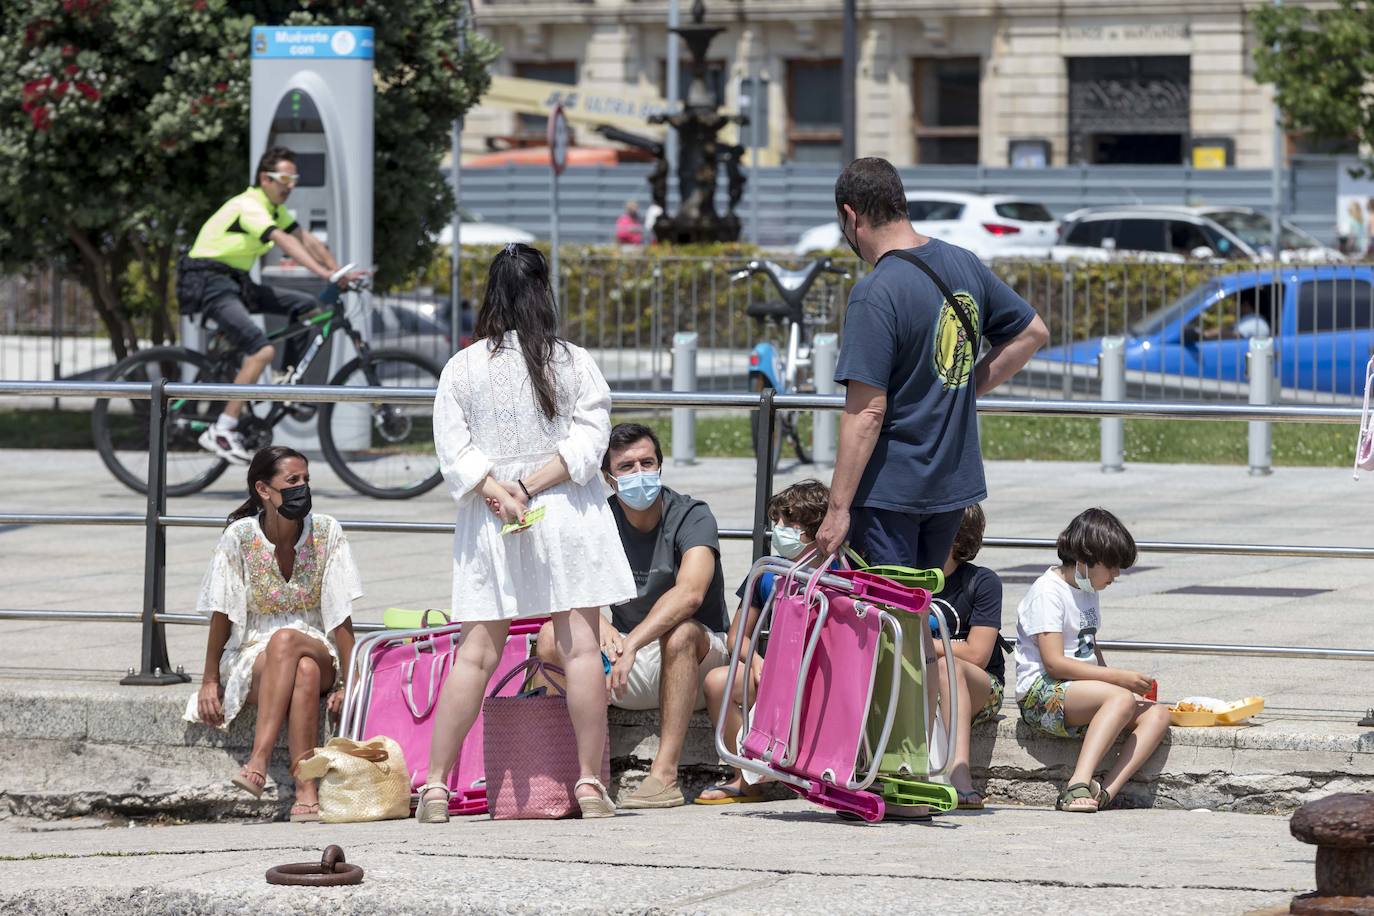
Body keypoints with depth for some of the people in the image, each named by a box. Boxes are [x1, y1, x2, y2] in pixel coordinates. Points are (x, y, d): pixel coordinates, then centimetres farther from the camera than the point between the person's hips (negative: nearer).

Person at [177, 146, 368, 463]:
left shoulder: (274, 209, 12)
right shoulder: (248, 206, -19)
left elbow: (308, 241, 6)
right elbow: (285, 243, -32)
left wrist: (340, 274, -7)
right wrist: (326, 274, -42)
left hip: (236, 282, 10)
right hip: (209, 284, -10)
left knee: (306, 307, 0)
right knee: (263, 351, -25)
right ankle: (221, 432, -24)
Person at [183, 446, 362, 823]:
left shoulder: (326, 532, -3)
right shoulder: (241, 536, -7)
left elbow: (341, 615, -4)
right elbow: (221, 615, -1)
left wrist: (349, 684, -10)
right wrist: (209, 682, -3)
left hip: (318, 652, 1)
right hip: (252, 658, -1)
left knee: (285, 640, -37)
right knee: (303, 673, -36)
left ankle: (258, 762, -47)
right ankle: (307, 792, -46)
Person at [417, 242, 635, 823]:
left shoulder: (462, 368, 1)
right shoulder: (574, 362, -2)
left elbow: (454, 452, -5)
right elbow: (588, 440, -9)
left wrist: (499, 493, -10)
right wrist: (532, 485, -11)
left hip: (487, 522, 2)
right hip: (568, 516, -1)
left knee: (475, 654, 4)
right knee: (580, 648, 0)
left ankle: (435, 786, 4)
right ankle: (591, 783, -1)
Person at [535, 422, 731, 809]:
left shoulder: (691, 516, -13)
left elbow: (690, 593, -30)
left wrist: (631, 645, -42)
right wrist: (600, 626, -33)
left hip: (698, 660, -4)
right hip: (630, 670, 4)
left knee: (680, 632, -38)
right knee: (553, 637, -19)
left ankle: (664, 775, -39)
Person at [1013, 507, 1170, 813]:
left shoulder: (1088, 592, 19)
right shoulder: (1047, 591, -10)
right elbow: (1054, 663, -17)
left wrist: (1119, 682, 9)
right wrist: (1119, 678, -18)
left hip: (1082, 690, 9)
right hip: (1041, 693, -9)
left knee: (1157, 714, -13)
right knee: (1121, 700, -33)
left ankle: (1104, 793, -30)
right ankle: (1078, 785, -44)